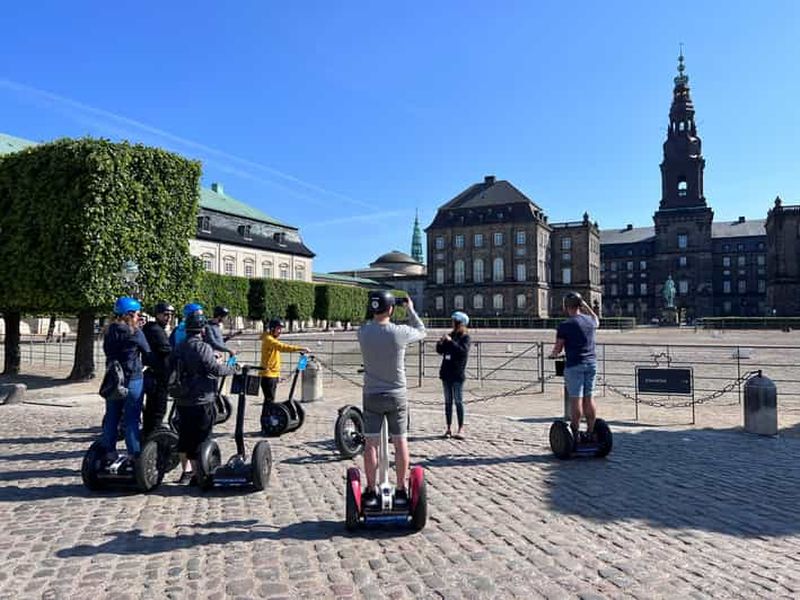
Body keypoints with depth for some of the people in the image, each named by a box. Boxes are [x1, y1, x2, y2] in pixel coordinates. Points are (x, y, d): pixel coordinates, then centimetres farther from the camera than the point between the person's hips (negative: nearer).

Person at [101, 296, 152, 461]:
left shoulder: (109, 332, 5)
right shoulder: (135, 333, -12)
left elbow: (107, 352, 12)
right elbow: (147, 355, -3)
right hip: (132, 380, -6)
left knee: (111, 417, 12)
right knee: (131, 419, -1)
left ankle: (110, 453, 21)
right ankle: (133, 455, 4)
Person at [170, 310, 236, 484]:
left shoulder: (179, 348, 8)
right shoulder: (203, 348, -16)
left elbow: (172, 368, 15)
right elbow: (215, 369, -20)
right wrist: (232, 368, -5)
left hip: (182, 400, 8)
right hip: (201, 401, -8)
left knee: (185, 436, 16)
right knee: (200, 437, 1)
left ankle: (186, 472, 26)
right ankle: (197, 474, 7)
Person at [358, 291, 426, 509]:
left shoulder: (363, 332, -9)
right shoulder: (399, 332, -14)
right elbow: (421, 332, 7)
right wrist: (411, 310, 19)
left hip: (372, 396, 1)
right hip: (397, 396, -1)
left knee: (371, 443, 7)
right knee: (400, 442, 8)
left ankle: (371, 492, 12)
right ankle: (401, 491, 15)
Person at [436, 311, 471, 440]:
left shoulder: (465, 337, -4)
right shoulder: (450, 335, 13)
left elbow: (463, 351, -20)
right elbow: (439, 351, 12)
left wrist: (451, 341, -23)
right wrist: (440, 343, -8)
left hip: (457, 374, -6)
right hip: (446, 373, 6)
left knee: (458, 401, -4)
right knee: (448, 401, 9)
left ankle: (461, 429, 2)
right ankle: (449, 428, 15)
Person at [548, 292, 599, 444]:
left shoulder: (565, 326, -10)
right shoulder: (590, 321, 7)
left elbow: (557, 349, -4)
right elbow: (597, 321, 34)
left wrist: (552, 355, 17)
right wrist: (586, 305, 31)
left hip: (574, 365, -6)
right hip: (591, 363, 6)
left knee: (576, 400, -3)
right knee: (588, 398, 11)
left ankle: (575, 434, 2)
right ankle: (590, 433, 17)